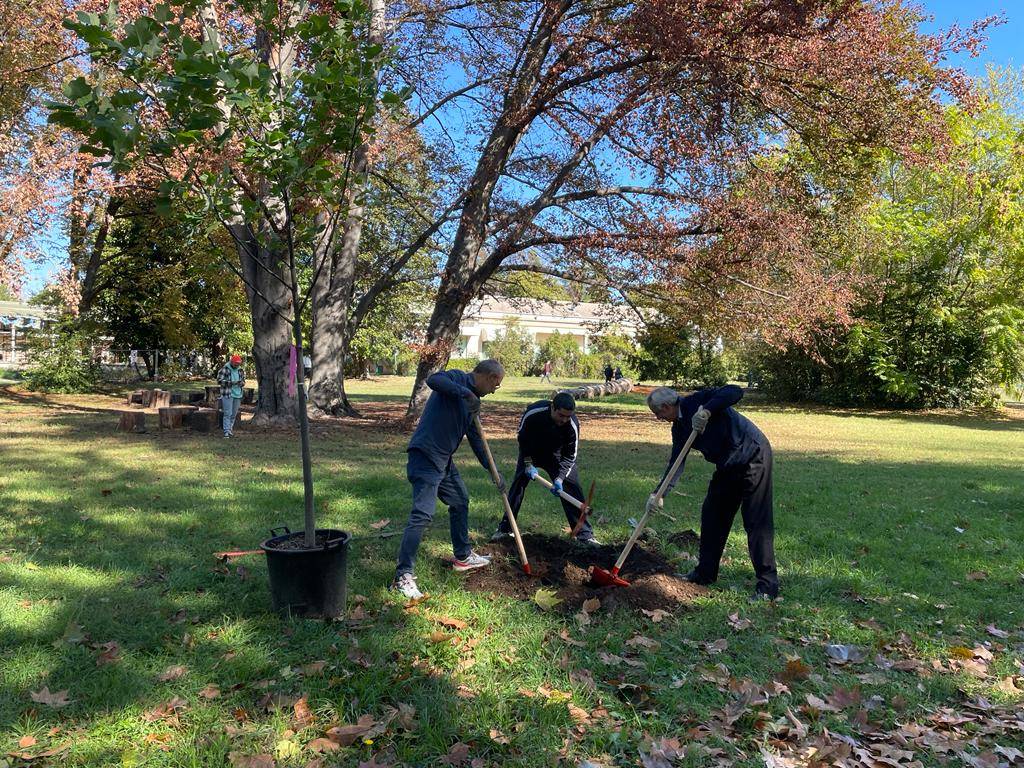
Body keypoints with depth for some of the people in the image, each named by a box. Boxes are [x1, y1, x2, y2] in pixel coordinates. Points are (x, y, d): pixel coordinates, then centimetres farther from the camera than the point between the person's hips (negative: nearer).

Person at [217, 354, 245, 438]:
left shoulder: (240, 370, 10)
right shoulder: (224, 369, -5)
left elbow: (243, 381, 16)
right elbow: (219, 380, -9)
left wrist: (242, 383, -9)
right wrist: (231, 382, -20)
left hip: (237, 394, 5)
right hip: (227, 394, -5)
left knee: (234, 414, 8)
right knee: (227, 414, -8)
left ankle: (230, 430, 19)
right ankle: (226, 432, -6)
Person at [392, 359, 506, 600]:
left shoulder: (473, 402, 17)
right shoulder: (457, 378, -8)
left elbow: (476, 439, 22)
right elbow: (433, 380, -31)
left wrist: (493, 471, 21)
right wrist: (466, 393, -30)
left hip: (444, 460, 10)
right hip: (425, 456, -10)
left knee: (460, 502, 22)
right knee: (422, 514, -15)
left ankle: (463, 557, 40)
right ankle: (403, 576, -10)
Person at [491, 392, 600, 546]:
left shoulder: (573, 425, -32)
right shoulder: (533, 412, -34)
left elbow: (570, 456, -21)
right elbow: (522, 437, -14)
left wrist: (559, 478, -32)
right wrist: (528, 464, -16)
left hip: (556, 455, 0)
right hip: (530, 451, 0)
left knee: (572, 487, -10)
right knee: (517, 485, -3)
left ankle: (585, 534, -3)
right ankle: (504, 529, 11)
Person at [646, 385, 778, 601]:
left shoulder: (698, 400, -16)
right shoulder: (679, 428, 7)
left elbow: (735, 392, -28)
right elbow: (676, 463, 4)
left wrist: (707, 411, -38)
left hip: (754, 457, -9)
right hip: (728, 466, 9)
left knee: (757, 522, -8)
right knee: (711, 514, 14)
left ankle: (768, 585, -1)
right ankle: (705, 572, 27)